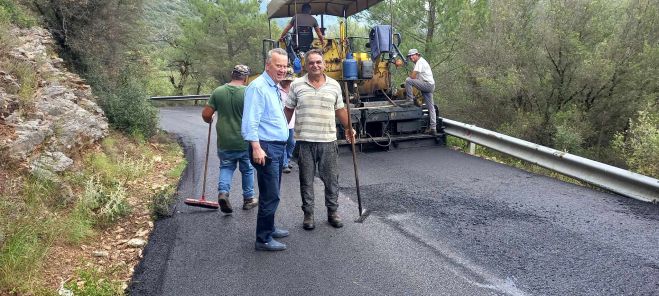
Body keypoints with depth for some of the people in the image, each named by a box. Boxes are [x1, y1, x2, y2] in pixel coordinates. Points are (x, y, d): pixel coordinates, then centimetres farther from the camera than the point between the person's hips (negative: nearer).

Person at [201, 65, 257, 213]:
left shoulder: (218, 91, -3)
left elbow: (206, 115, -1)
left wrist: (210, 121, 21)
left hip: (224, 141, 2)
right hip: (245, 141, -2)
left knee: (226, 167, 18)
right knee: (247, 170, 15)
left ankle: (223, 191, -4)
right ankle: (248, 199, 26)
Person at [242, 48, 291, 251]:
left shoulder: (275, 88, 16)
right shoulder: (258, 87, -15)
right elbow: (250, 122, -22)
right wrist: (256, 148, -26)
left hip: (278, 147, 10)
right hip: (266, 148, -10)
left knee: (272, 194, 19)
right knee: (270, 196, -7)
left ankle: (269, 229, 32)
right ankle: (263, 240, 2)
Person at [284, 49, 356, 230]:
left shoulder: (334, 85, 7)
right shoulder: (296, 85, 2)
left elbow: (340, 110, 16)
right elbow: (289, 110, 8)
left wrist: (348, 128, 13)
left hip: (328, 140, 1)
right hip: (304, 141, -1)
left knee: (331, 179, 8)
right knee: (306, 181, 8)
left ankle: (333, 212, 23)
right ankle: (308, 214, 20)